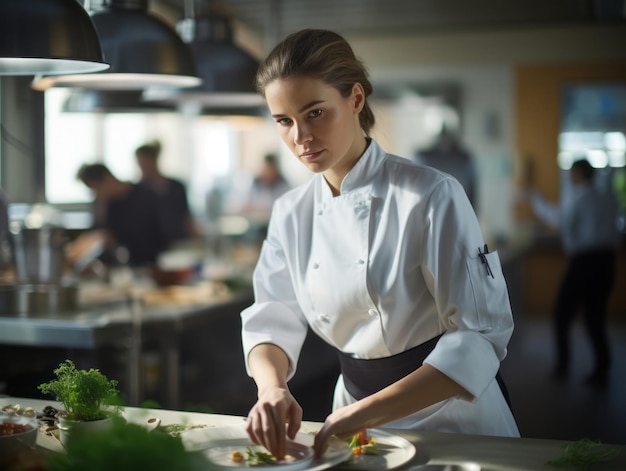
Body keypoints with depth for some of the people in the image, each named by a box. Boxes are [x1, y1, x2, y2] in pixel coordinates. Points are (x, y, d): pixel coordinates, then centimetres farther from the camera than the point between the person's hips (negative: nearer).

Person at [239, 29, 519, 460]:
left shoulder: (431, 196, -17)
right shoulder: (291, 214, -1)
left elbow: (480, 335, -20)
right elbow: (271, 323, -1)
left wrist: (368, 411, -30)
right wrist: (271, 387, -23)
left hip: (449, 415, -3)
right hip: (355, 407, 4)